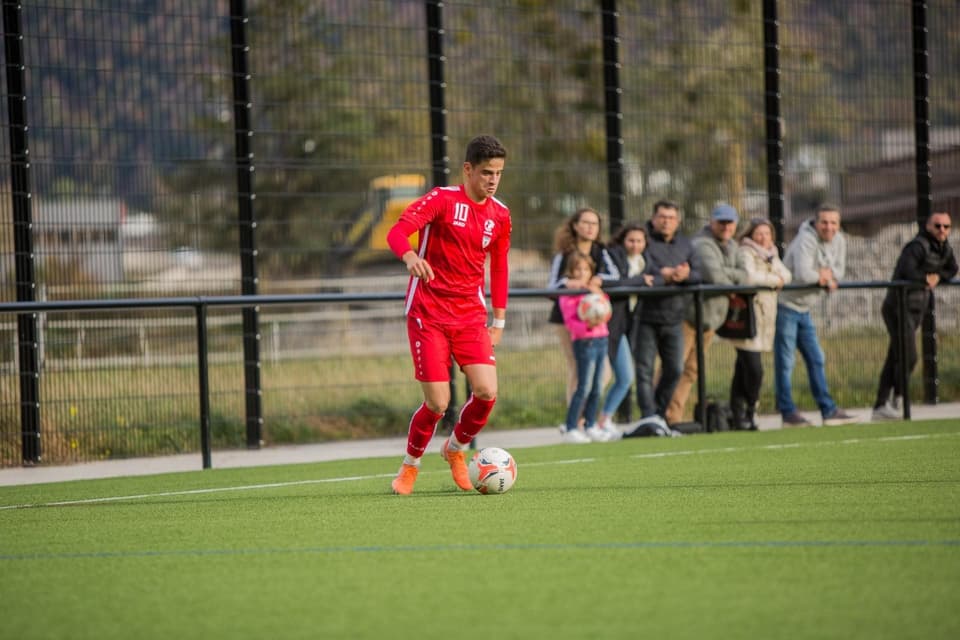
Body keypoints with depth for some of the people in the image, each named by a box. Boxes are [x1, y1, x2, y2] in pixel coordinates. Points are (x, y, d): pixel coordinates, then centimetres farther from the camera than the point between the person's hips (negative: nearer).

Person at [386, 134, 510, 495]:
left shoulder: (500, 215, 7)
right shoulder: (442, 199, -8)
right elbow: (397, 232, -22)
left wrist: (499, 320, 18)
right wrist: (410, 257, -44)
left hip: (470, 316, 4)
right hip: (428, 313, -4)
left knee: (487, 392, -13)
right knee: (437, 404, -9)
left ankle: (455, 449, 18)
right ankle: (410, 466, 20)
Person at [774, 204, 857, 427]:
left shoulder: (839, 241, 5)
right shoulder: (806, 241, -21)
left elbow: (839, 271, 8)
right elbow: (802, 275, -31)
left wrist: (825, 273, -15)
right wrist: (824, 277, -12)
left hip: (803, 308, 9)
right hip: (785, 305, -9)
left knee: (816, 359, 12)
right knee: (785, 360, -4)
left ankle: (828, 410, 18)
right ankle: (788, 412, 2)